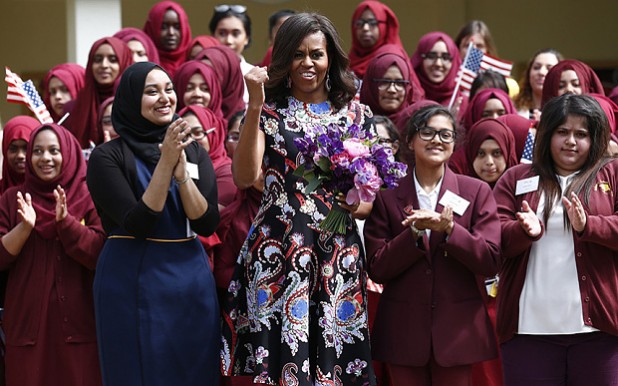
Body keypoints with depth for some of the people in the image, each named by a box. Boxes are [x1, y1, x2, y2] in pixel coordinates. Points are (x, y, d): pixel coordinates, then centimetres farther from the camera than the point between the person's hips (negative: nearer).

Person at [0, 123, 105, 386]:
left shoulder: (89, 197, 1)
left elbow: (102, 255, -9)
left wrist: (66, 221, -21)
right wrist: (25, 227, -15)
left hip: (78, 318, -1)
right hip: (27, 319, 2)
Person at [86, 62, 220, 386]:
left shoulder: (195, 152, 8)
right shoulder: (108, 157, -5)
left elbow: (207, 223, -3)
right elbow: (137, 224, -14)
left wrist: (182, 171, -15)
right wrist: (165, 164, -20)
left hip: (191, 282, 4)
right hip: (133, 284, -4)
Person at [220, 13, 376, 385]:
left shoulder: (356, 114, 9)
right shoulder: (268, 111, 4)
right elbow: (245, 177, -12)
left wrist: (357, 202, -5)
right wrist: (255, 105, -16)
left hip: (339, 257, 2)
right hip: (277, 253, -2)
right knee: (278, 354, -3)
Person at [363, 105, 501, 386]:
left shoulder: (476, 192, 5)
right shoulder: (387, 197, 4)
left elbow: (490, 262, -4)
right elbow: (376, 269, -3)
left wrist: (450, 229, -18)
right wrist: (415, 233, -17)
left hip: (457, 329, 0)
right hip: (404, 331, 0)